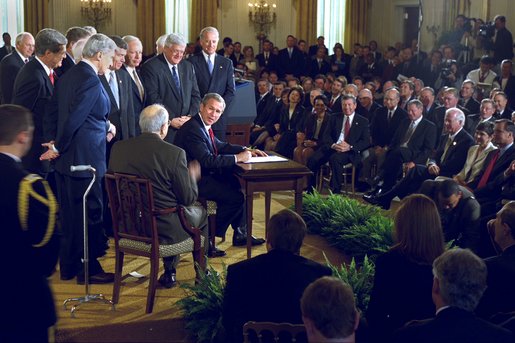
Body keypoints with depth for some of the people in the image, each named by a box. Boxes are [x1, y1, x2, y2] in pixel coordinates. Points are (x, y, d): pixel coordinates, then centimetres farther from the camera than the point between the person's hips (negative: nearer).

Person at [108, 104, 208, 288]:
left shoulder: (118, 148, -5)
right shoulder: (174, 153, -19)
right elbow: (189, 198, -12)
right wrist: (192, 176, 10)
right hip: (163, 230, -5)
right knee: (201, 213, 24)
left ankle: (169, 272, 35)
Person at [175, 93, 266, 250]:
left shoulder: (203, 126, 9)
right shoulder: (192, 129, -22)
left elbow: (221, 146, 19)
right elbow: (208, 160, -30)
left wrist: (246, 150, 5)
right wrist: (237, 158, -23)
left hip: (202, 175, 11)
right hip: (193, 182, -11)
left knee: (240, 185, 14)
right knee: (235, 196, -13)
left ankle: (241, 234, 18)